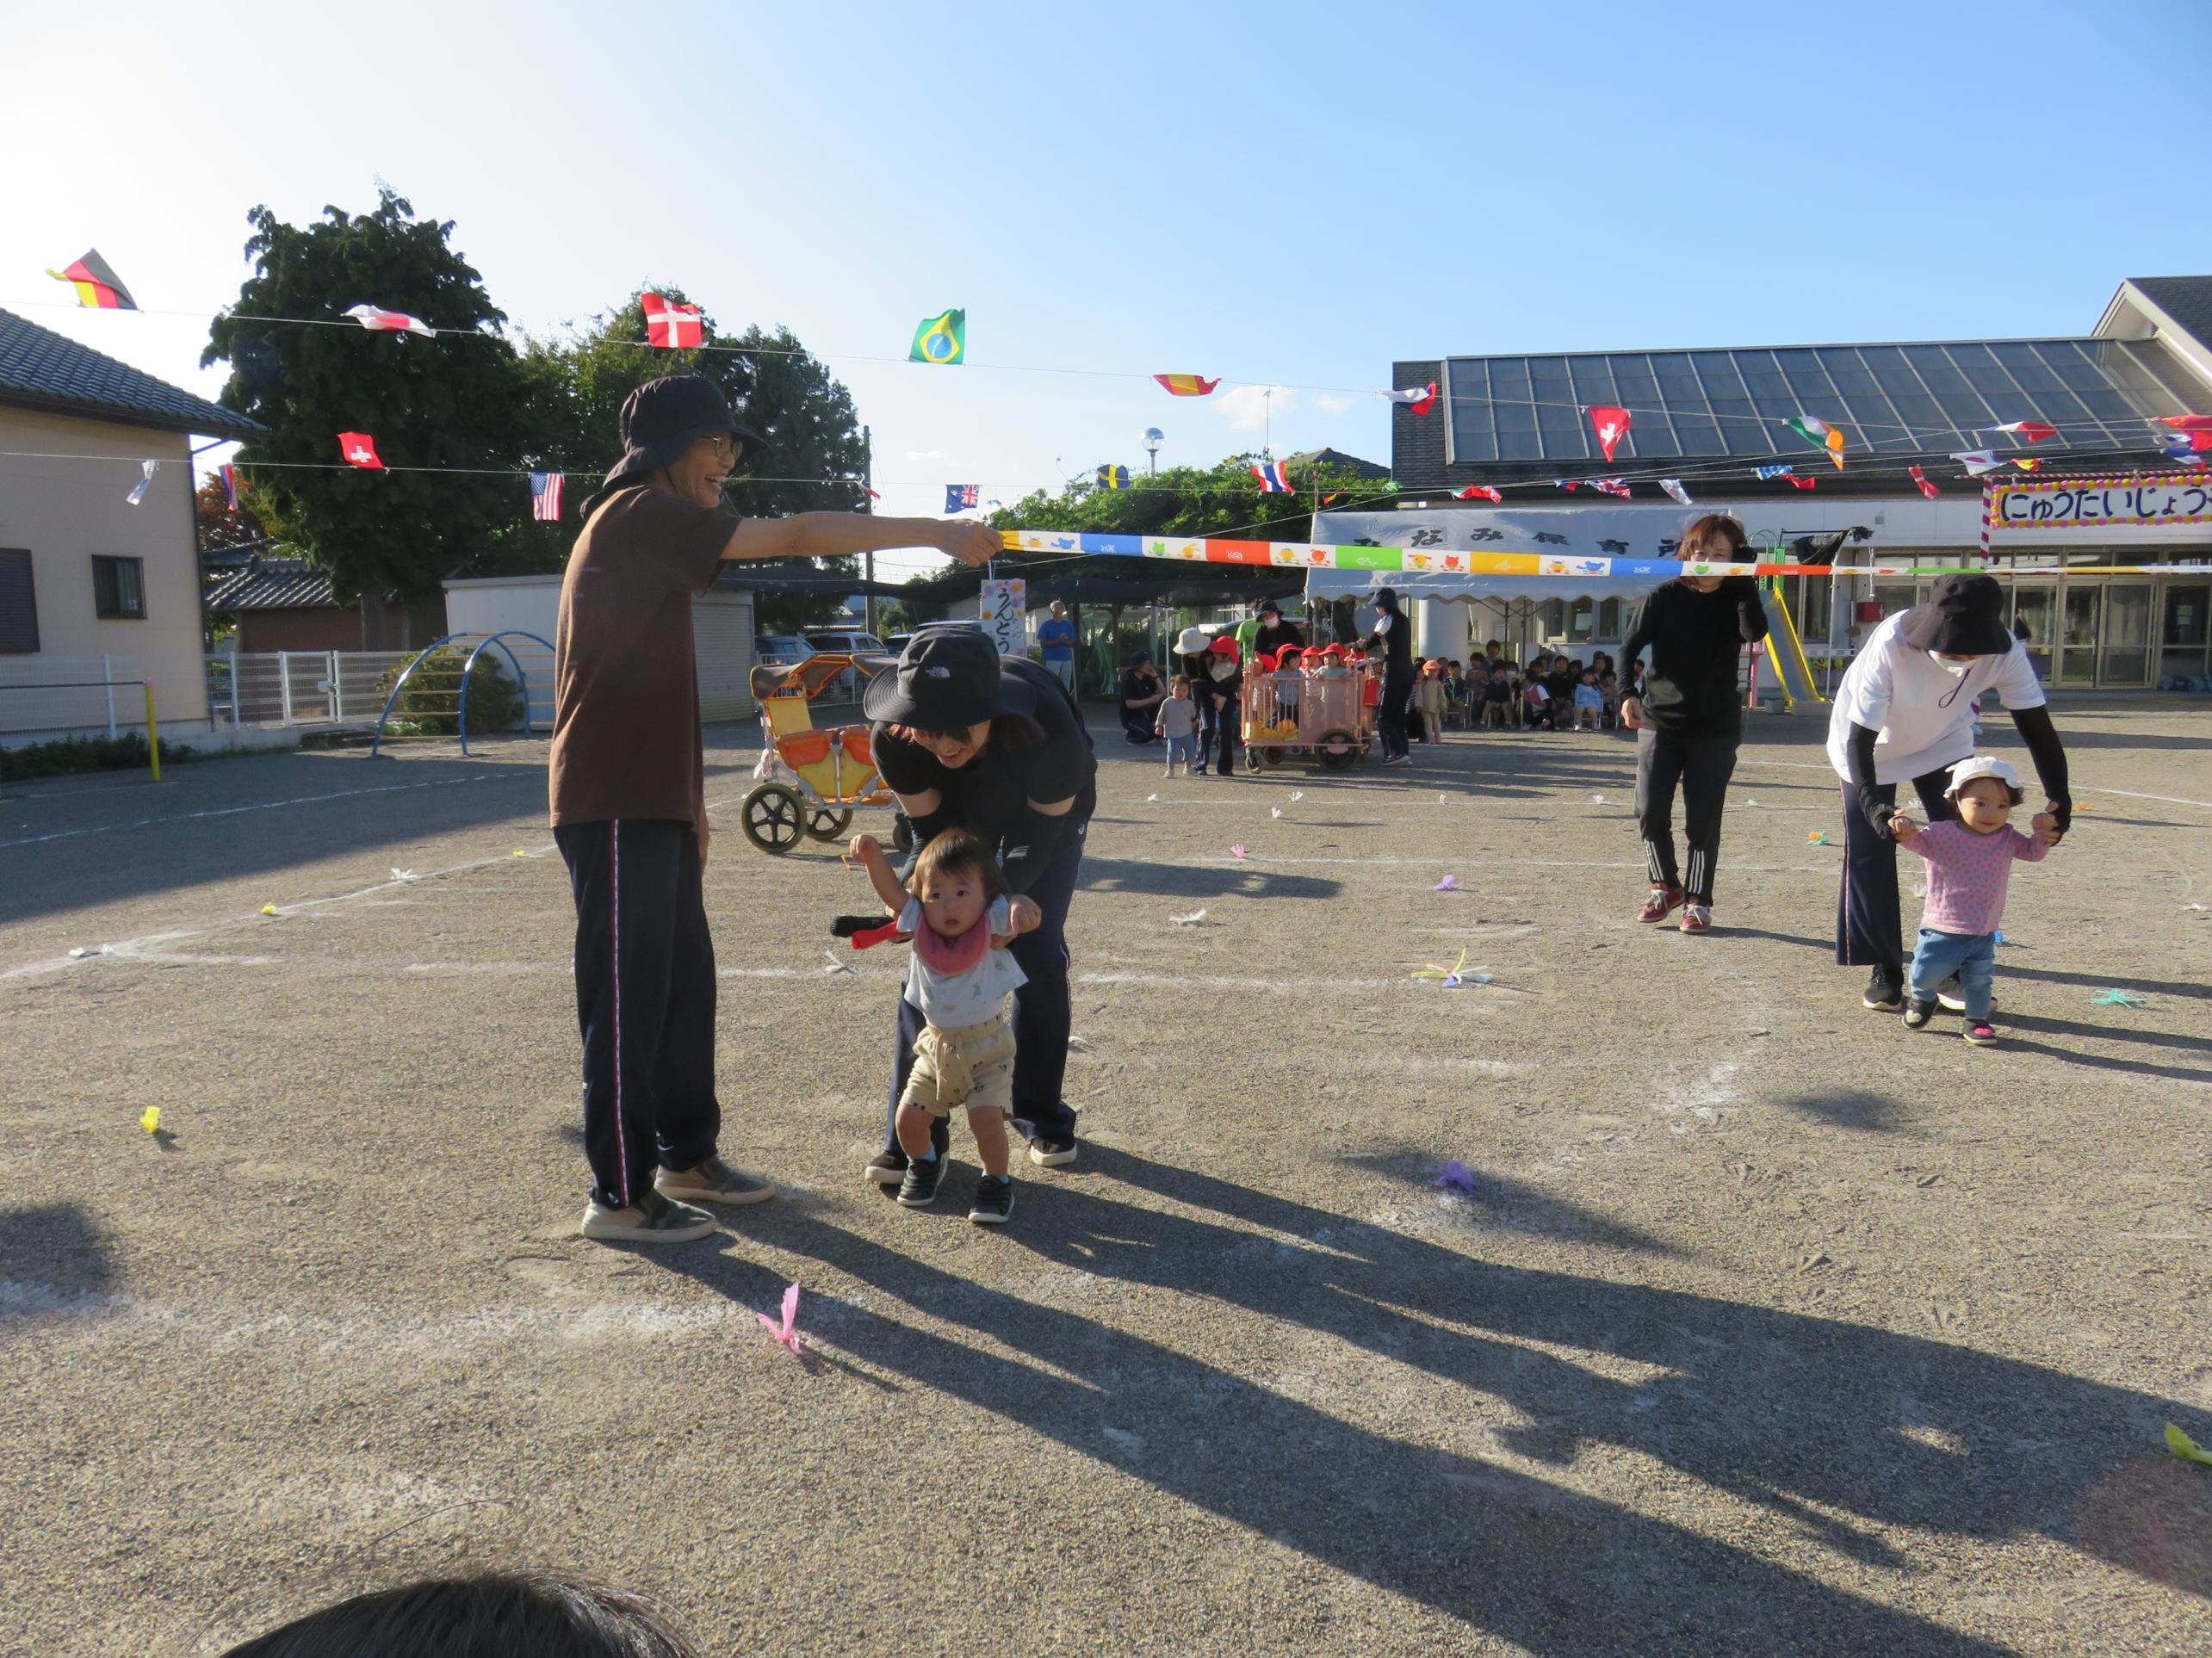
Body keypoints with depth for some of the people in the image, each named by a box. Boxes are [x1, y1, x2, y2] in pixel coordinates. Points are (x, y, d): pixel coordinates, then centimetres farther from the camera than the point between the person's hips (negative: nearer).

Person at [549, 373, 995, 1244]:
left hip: (653, 803, 10)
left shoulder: (652, 532, 21)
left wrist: (689, 802, 20)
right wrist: (936, 532, -14)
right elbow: (795, 536, -17)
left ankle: (687, 1156, 26)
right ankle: (620, 1196, 6)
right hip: (616, 808, -10)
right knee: (628, 1001, -4)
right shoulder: (639, 514, -11)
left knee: (684, 985, 14)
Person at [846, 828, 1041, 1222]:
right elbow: (891, 890, -15)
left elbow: (1025, 917, -35)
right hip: (937, 1045, 4)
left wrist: (1022, 907, -60)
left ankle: (997, 1181, 9)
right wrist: (873, 854, -34)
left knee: (987, 1117, -18)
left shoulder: (992, 929, -18)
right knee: (908, 1119, 1)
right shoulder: (921, 928, -9)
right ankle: (925, 1164, 33)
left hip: (987, 1047, -4)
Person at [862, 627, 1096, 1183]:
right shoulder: (894, 739, -35)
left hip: (1048, 816, -2)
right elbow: (931, 829, -20)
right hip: (961, 817, 2)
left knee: (1038, 956, -8)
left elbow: (1037, 838, -30)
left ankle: (1042, 1117, 13)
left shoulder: (1049, 730, -43)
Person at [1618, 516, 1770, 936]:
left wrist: (1744, 581, -16)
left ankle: (1698, 900, 13)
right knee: (1650, 811, -5)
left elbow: (1755, 631, -22)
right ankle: (1666, 886, 18)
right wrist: (1628, 694, -18)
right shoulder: (1665, 597, -2)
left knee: (1703, 820, -2)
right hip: (1660, 721, 0)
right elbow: (1629, 647, -3)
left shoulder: (1735, 600, -1)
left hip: (1715, 729, 0)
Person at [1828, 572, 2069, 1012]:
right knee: (1870, 856, -4)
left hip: (1944, 744, 3)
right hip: (1871, 746, -3)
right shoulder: (1890, 644, -39)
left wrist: (2058, 798, -35)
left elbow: (2035, 723, -22)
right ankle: (1884, 971, 9)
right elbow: (1860, 736, -35)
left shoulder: (2004, 650, -30)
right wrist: (1873, 804, -49)